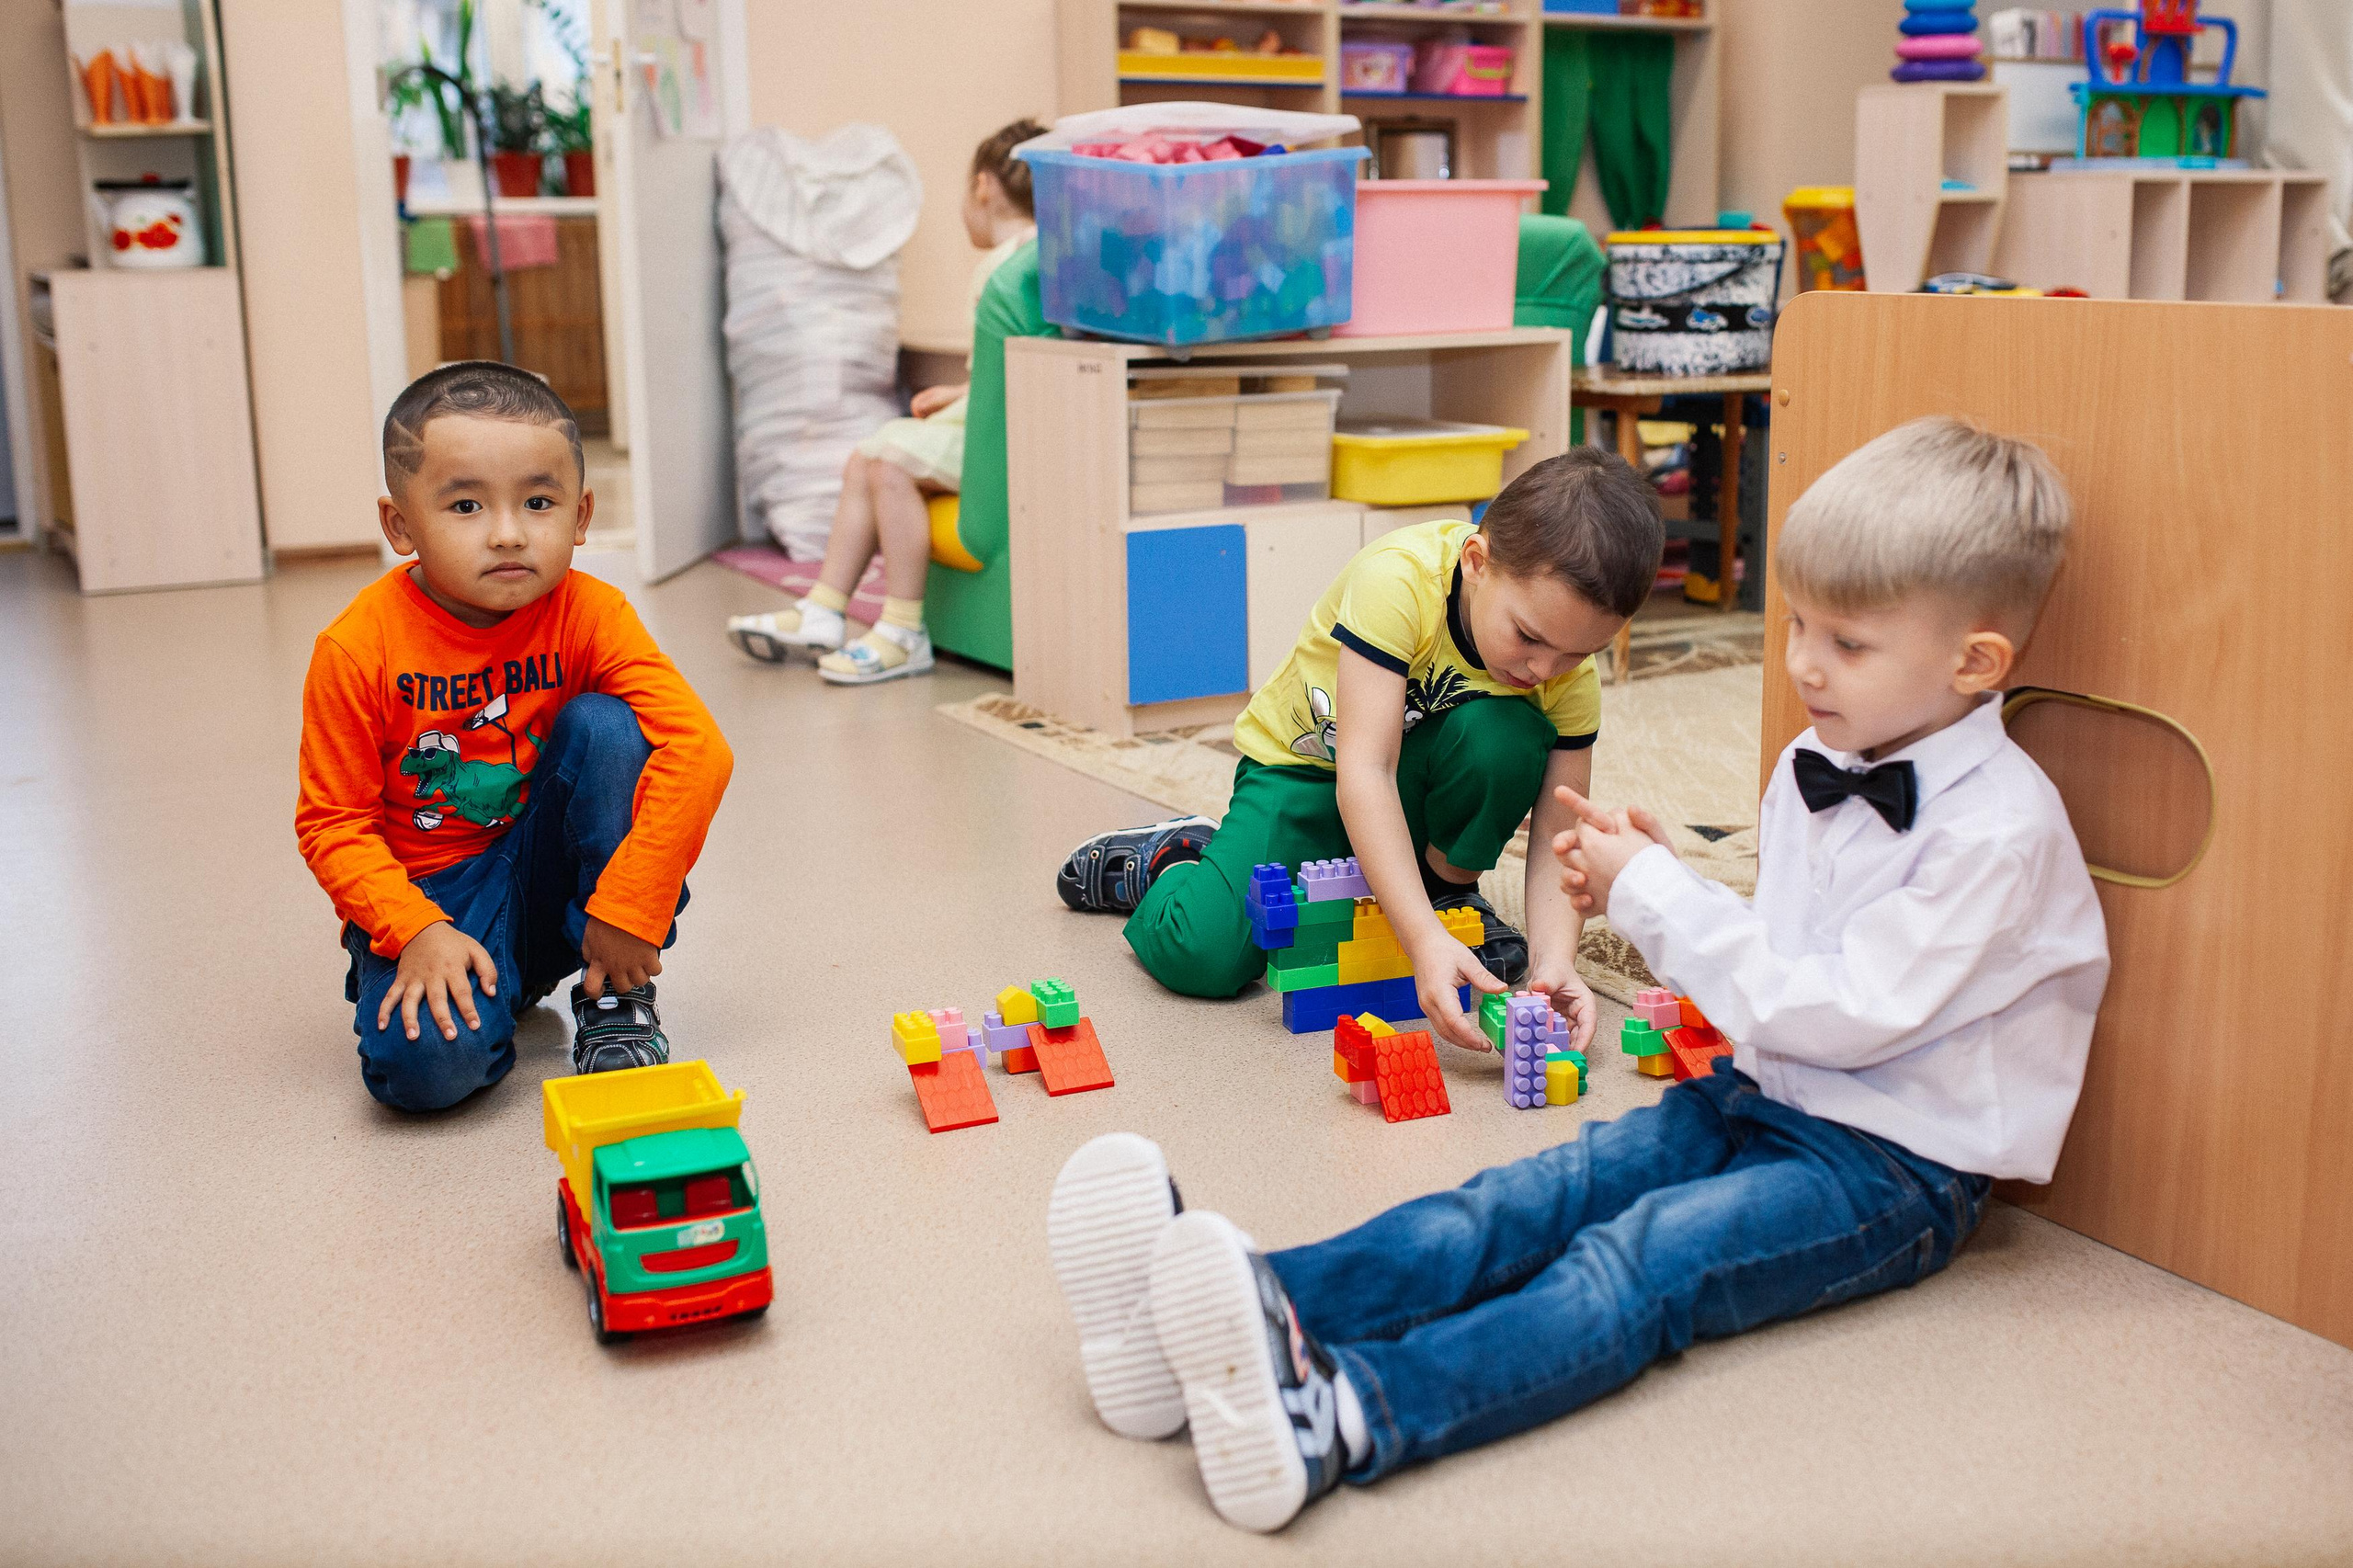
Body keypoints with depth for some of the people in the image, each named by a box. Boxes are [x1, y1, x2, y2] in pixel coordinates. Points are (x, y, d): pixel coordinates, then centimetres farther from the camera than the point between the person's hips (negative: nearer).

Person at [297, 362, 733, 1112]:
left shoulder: (589, 616, -12)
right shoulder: (358, 648, -15)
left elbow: (699, 748, -22)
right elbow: (332, 821, -9)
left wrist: (628, 910, -28)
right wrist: (417, 933, -24)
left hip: (550, 873, 2)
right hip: (427, 893, -2)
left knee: (605, 725, -25)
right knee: (422, 1062, -31)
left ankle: (613, 996, -10)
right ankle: (493, 990, 9)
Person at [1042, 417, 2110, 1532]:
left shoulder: (1999, 830, -17)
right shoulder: (1813, 768, 9)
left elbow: (1840, 1013, -20)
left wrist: (1654, 896, -14)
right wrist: (1659, 883, 2)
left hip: (1893, 1164, -8)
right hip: (1760, 1098, 8)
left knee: (1642, 1260, -34)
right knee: (1521, 1204, -19)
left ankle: (1340, 1416, -56)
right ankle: (1266, 1314, -41)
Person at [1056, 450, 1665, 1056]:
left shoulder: (1570, 674, -20)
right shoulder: (1398, 580, -35)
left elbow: (1555, 837, -18)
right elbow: (1364, 770, -40)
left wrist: (1554, 957, -37)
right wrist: (1425, 940, -48)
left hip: (1422, 770, 3)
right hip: (1305, 764, -3)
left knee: (1508, 734, -32)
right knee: (1202, 957, -24)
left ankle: (1451, 885, -2)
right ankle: (1170, 861, 12)